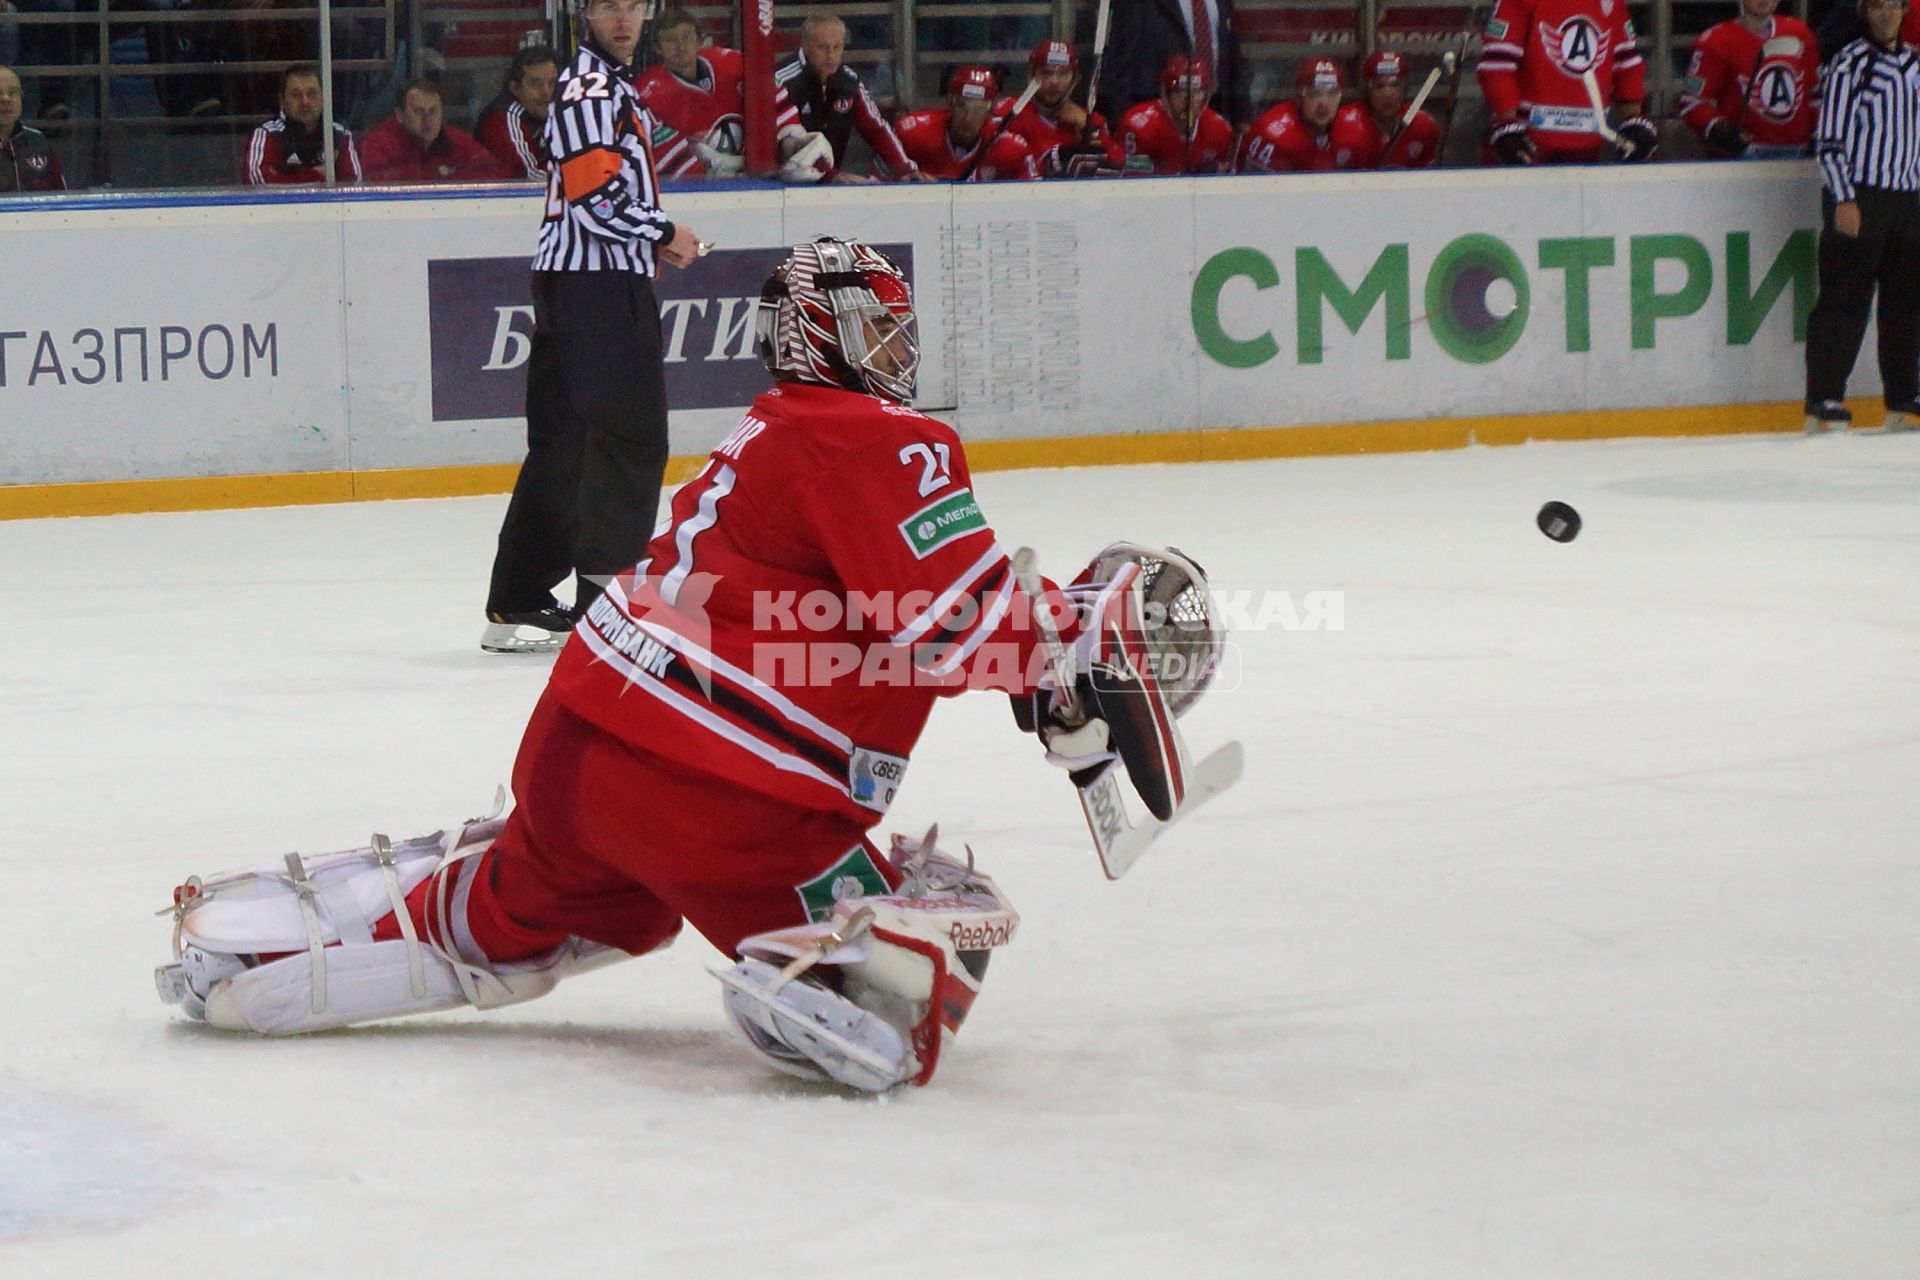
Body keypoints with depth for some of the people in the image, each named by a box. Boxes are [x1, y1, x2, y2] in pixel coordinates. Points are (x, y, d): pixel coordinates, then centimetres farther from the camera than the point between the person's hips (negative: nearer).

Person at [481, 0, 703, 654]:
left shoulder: (612, 82, 21)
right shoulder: (592, 87, -12)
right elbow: (596, 196, -20)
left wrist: (650, 240, 15)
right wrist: (664, 233, -8)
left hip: (576, 281, 10)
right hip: (596, 282, -10)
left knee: (563, 445, 11)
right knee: (629, 438, -8)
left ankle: (517, 604, 13)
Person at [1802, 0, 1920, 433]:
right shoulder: (1849, 64, -6)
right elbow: (1830, 140, -9)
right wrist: (1844, 200, -16)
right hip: (1858, 199, -7)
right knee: (1844, 301, -8)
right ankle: (1823, 402, -6)